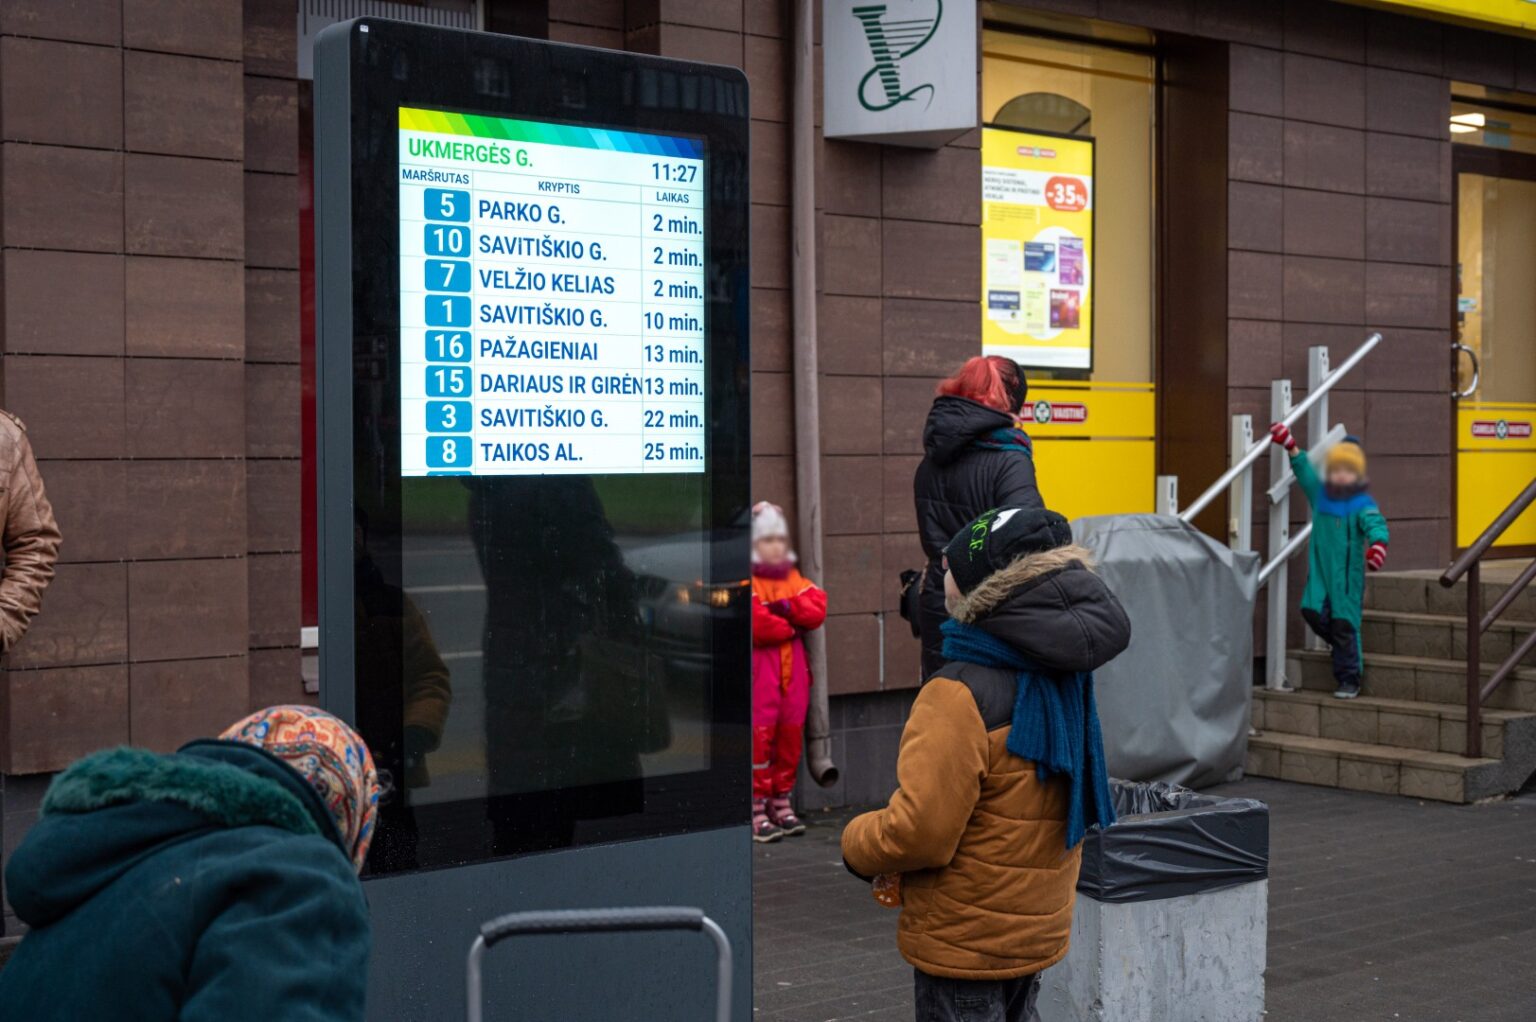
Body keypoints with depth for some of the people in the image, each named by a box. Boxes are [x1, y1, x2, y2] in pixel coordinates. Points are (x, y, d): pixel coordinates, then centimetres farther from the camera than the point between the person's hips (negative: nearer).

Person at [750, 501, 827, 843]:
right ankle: (757, 811, -6)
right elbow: (758, 625, -18)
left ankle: (781, 804, 18)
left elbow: (816, 611, 1)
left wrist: (787, 609, -14)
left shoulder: (793, 578, 15)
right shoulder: (748, 581, -7)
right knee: (760, 735, -9)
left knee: (790, 734, 9)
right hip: (761, 666, -7)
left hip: (793, 664, 7)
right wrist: (793, 626, -4)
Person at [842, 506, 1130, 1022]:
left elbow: (920, 830, -27)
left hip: (964, 940, -8)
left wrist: (857, 844, -7)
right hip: (1038, 927, 8)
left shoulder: (961, 695, -25)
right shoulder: (1064, 681, 2)